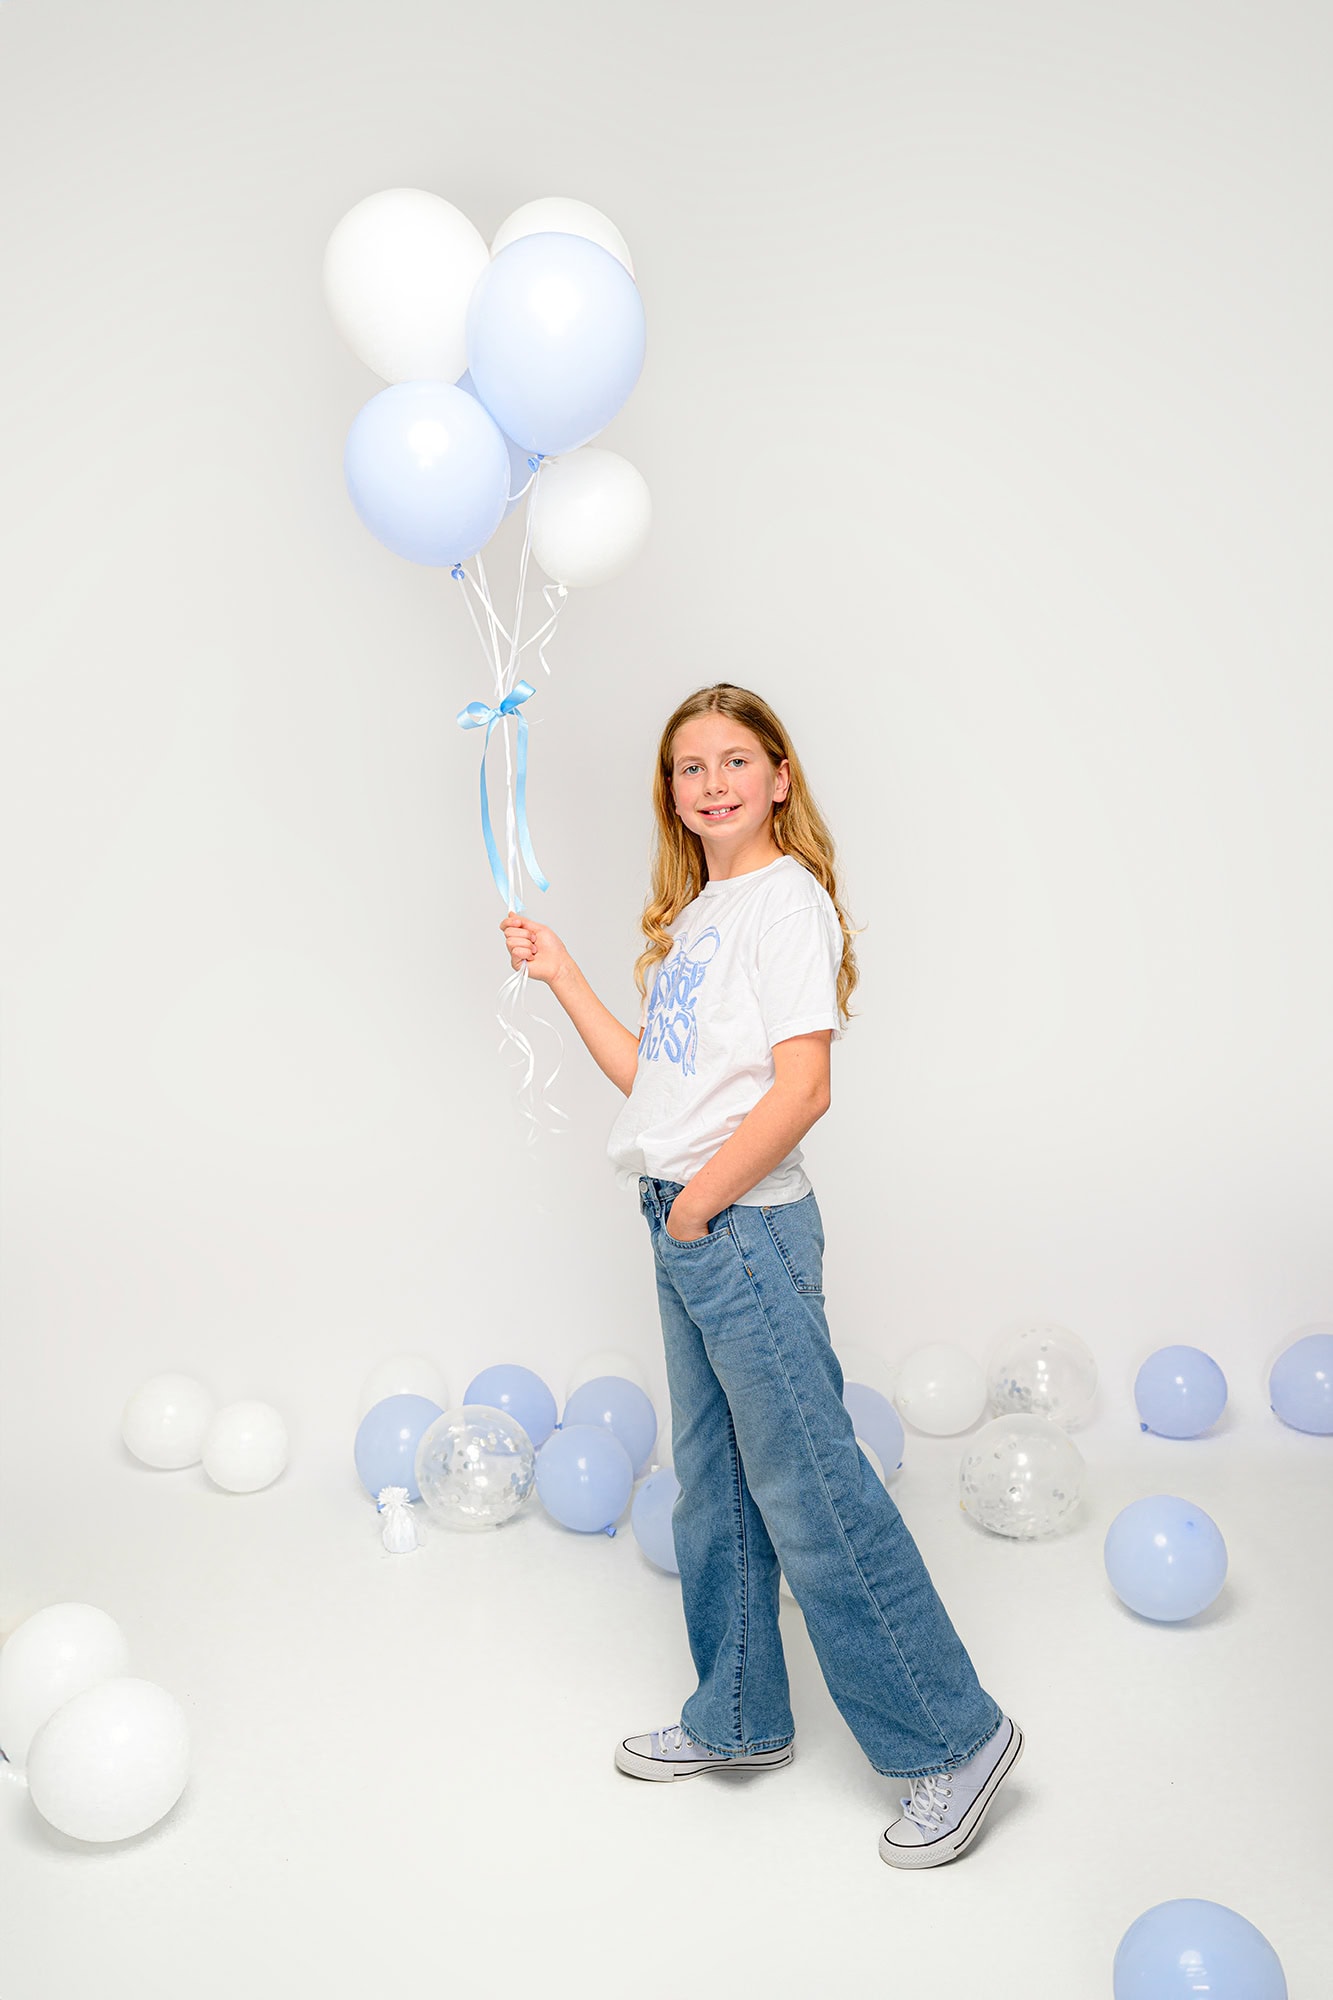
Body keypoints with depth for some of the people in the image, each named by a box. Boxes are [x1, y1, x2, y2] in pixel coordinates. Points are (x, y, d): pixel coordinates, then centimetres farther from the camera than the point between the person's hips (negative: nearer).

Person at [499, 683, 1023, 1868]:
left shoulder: (786, 897, -11)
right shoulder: (697, 914, 15)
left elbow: (802, 1089, -19)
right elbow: (652, 1076, 15)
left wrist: (696, 1205, -14)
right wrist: (561, 974, 15)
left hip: (748, 1228, -9)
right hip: (686, 1235, 9)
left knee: (810, 1494, -2)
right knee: (713, 1489, 17)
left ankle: (956, 1738, 13)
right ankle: (738, 1722, 33)